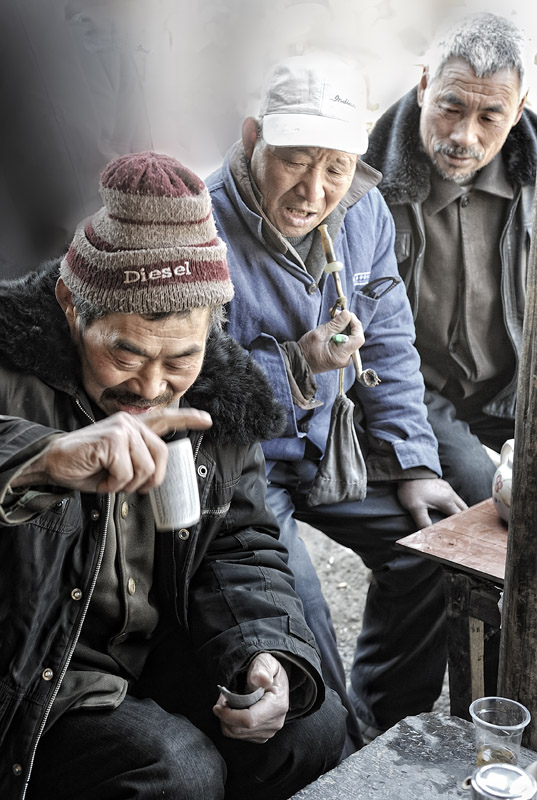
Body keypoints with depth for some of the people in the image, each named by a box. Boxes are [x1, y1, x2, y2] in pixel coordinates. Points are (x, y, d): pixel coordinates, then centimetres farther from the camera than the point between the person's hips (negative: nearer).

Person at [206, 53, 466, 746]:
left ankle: (388, 728, 20)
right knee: (288, 599, -25)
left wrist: (413, 463, -3)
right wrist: (297, 366, -32)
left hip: (330, 439, 6)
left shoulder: (364, 214, -2)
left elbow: (389, 348, 5)